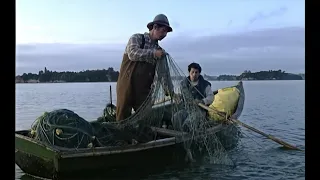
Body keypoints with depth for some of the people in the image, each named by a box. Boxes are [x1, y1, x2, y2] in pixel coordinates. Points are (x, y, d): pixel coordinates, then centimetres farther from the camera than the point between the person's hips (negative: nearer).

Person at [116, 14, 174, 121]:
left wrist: (170, 91, 1)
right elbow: (133, 53, -19)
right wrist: (153, 53, -23)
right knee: (123, 117, 0)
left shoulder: (159, 51, 12)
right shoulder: (137, 38, 1)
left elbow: (164, 73, 9)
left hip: (144, 90, 4)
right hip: (127, 85, -4)